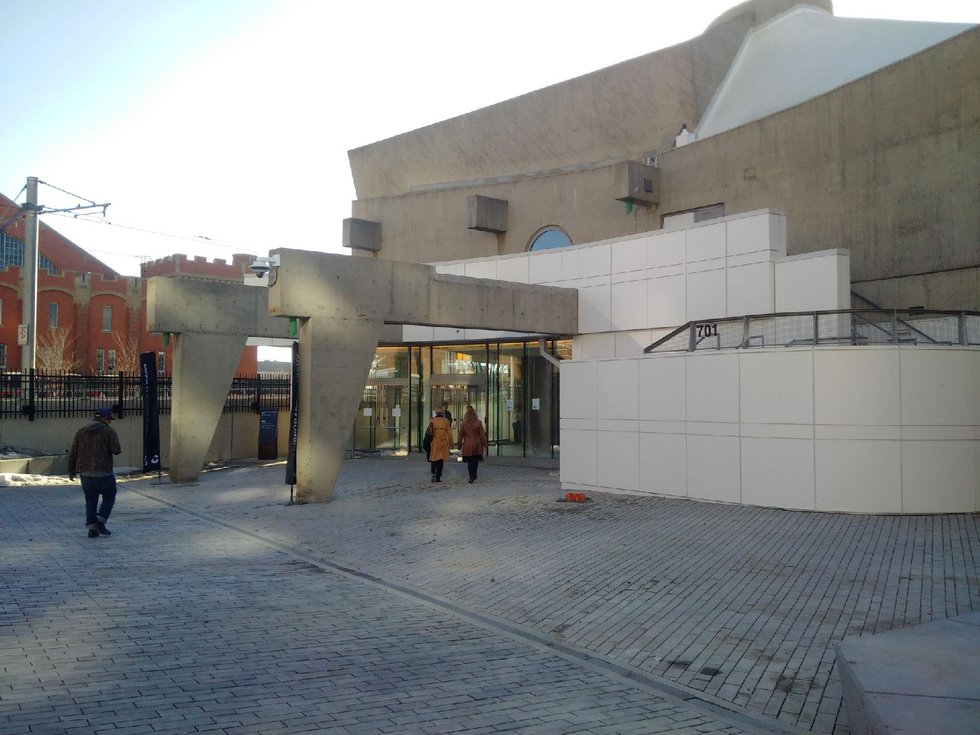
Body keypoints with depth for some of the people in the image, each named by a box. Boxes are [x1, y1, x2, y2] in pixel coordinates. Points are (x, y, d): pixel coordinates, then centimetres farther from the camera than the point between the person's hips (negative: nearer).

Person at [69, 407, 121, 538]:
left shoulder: (81, 431, 10)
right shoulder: (109, 431, -4)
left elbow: (73, 453, 9)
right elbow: (116, 450, -15)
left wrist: (71, 471, 16)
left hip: (85, 472, 5)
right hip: (103, 472, -4)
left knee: (90, 500, 11)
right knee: (109, 497, 12)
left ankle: (92, 528, 6)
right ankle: (100, 521, -4)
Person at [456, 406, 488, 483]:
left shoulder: (463, 424, -6)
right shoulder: (478, 423, -7)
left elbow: (460, 436, 0)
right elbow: (482, 435, -3)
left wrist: (460, 447, 10)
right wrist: (484, 445, 4)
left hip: (467, 445, -1)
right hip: (477, 445, 1)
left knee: (470, 462, 5)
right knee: (476, 461, 17)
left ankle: (472, 477, -1)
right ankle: (474, 476, 30)